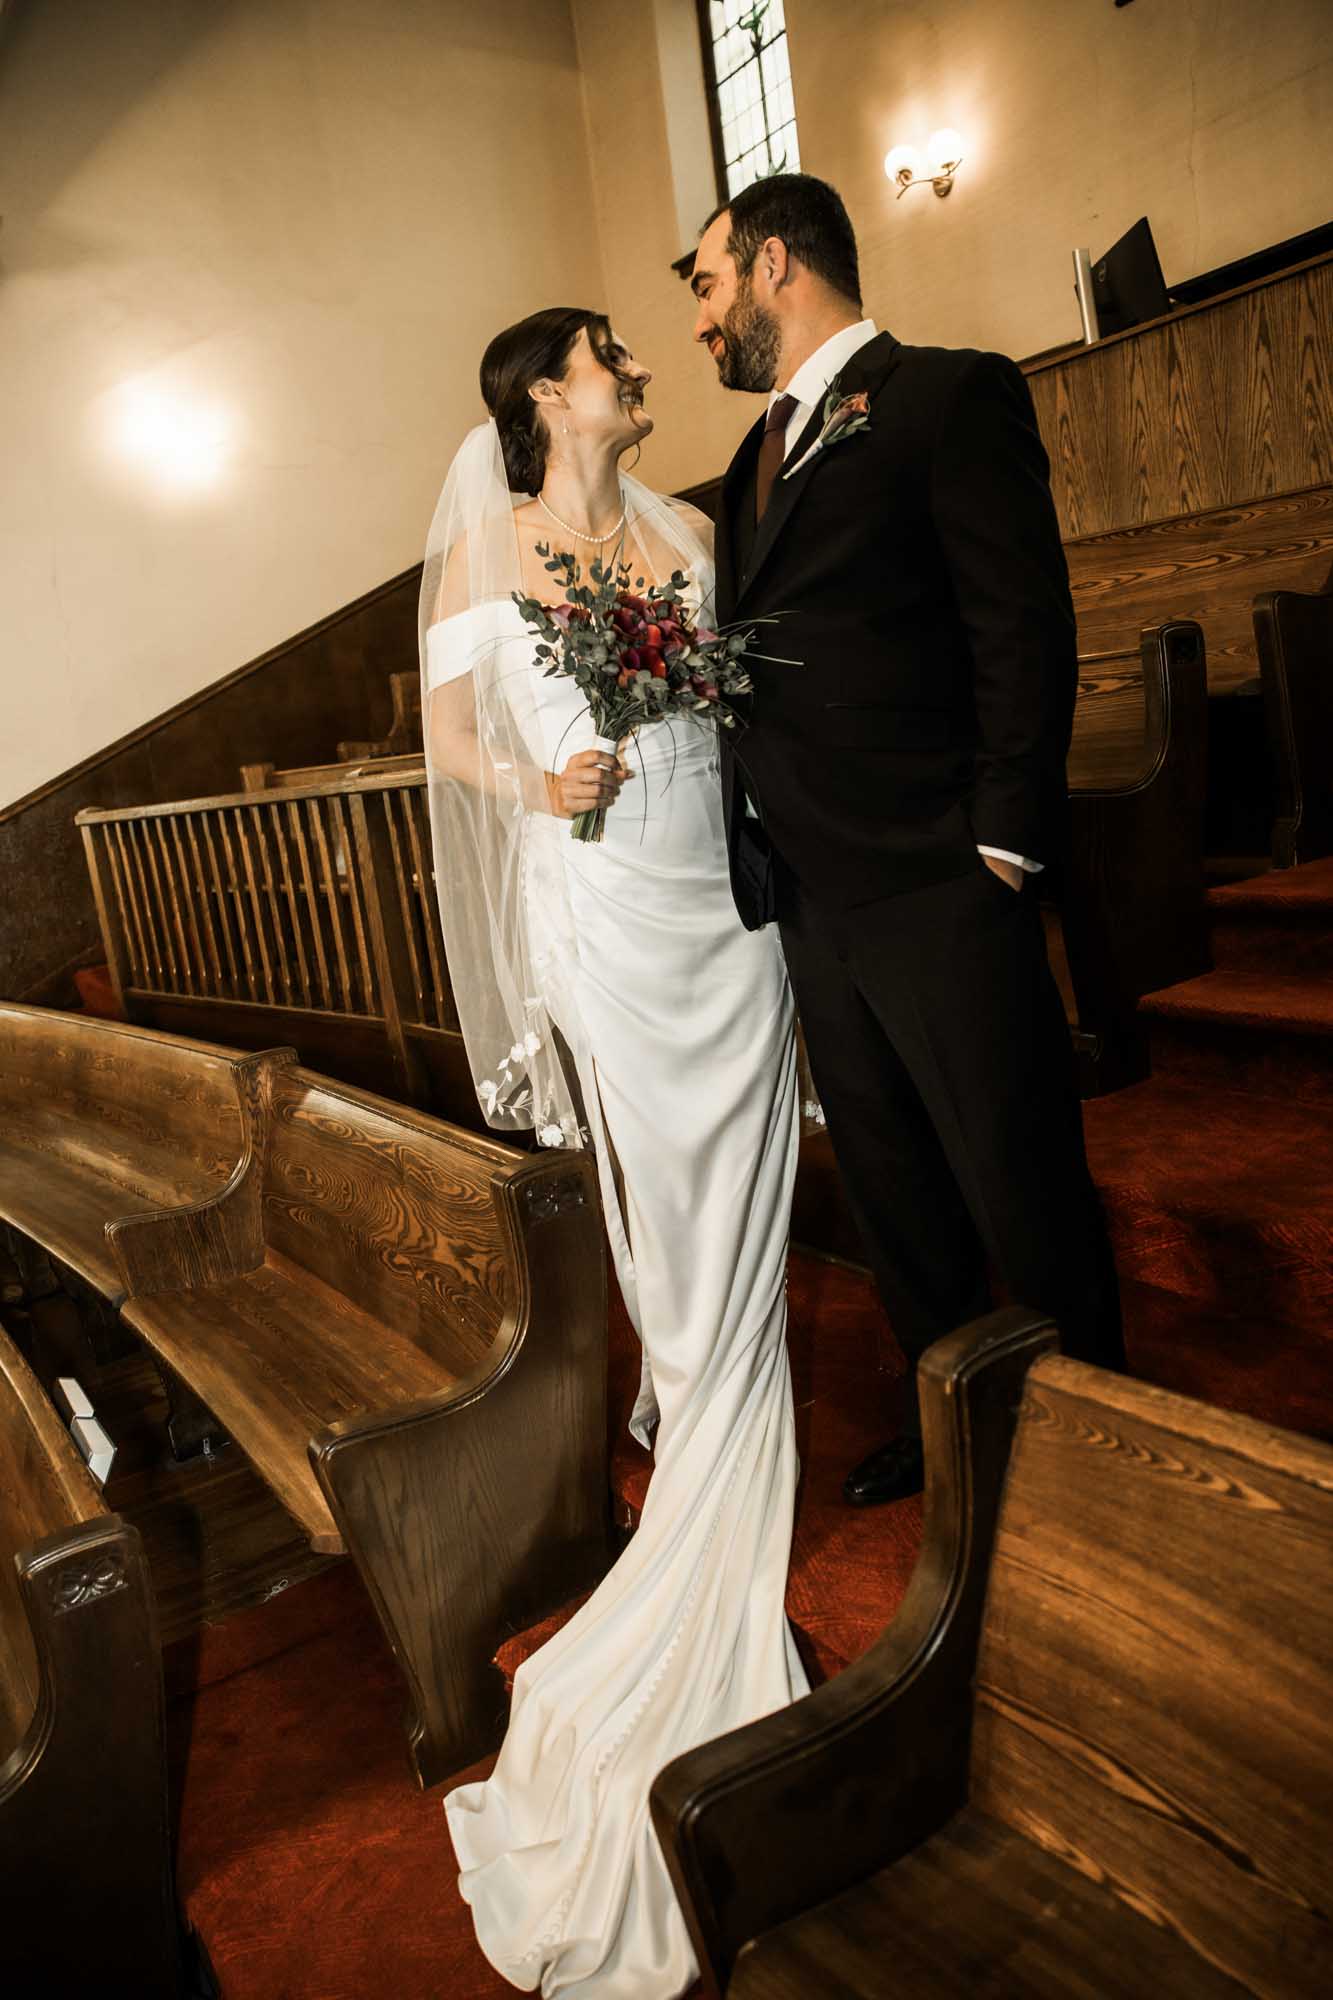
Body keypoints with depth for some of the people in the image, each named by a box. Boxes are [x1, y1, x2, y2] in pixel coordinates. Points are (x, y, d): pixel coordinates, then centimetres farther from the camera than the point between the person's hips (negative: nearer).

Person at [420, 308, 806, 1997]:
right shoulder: (486, 544, 2)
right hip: (603, 903, -4)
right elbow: (447, 730, 2)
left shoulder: (688, 531, 13)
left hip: (726, 889, 4)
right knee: (666, 1182, 3)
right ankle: (690, 1405, 21)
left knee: (743, 1176, 8)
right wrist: (531, 782, -17)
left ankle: (720, 1407, 25)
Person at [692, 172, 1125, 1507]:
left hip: (937, 892, -8)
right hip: (810, 897, 8)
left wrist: (1003, 846, -17)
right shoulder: (761, 456, 19)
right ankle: (945, 1422, 35)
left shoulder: (947, 396, -4)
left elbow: (1026, 629, -12)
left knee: (1019, 1188, 4)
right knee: (889, 1188, 17)